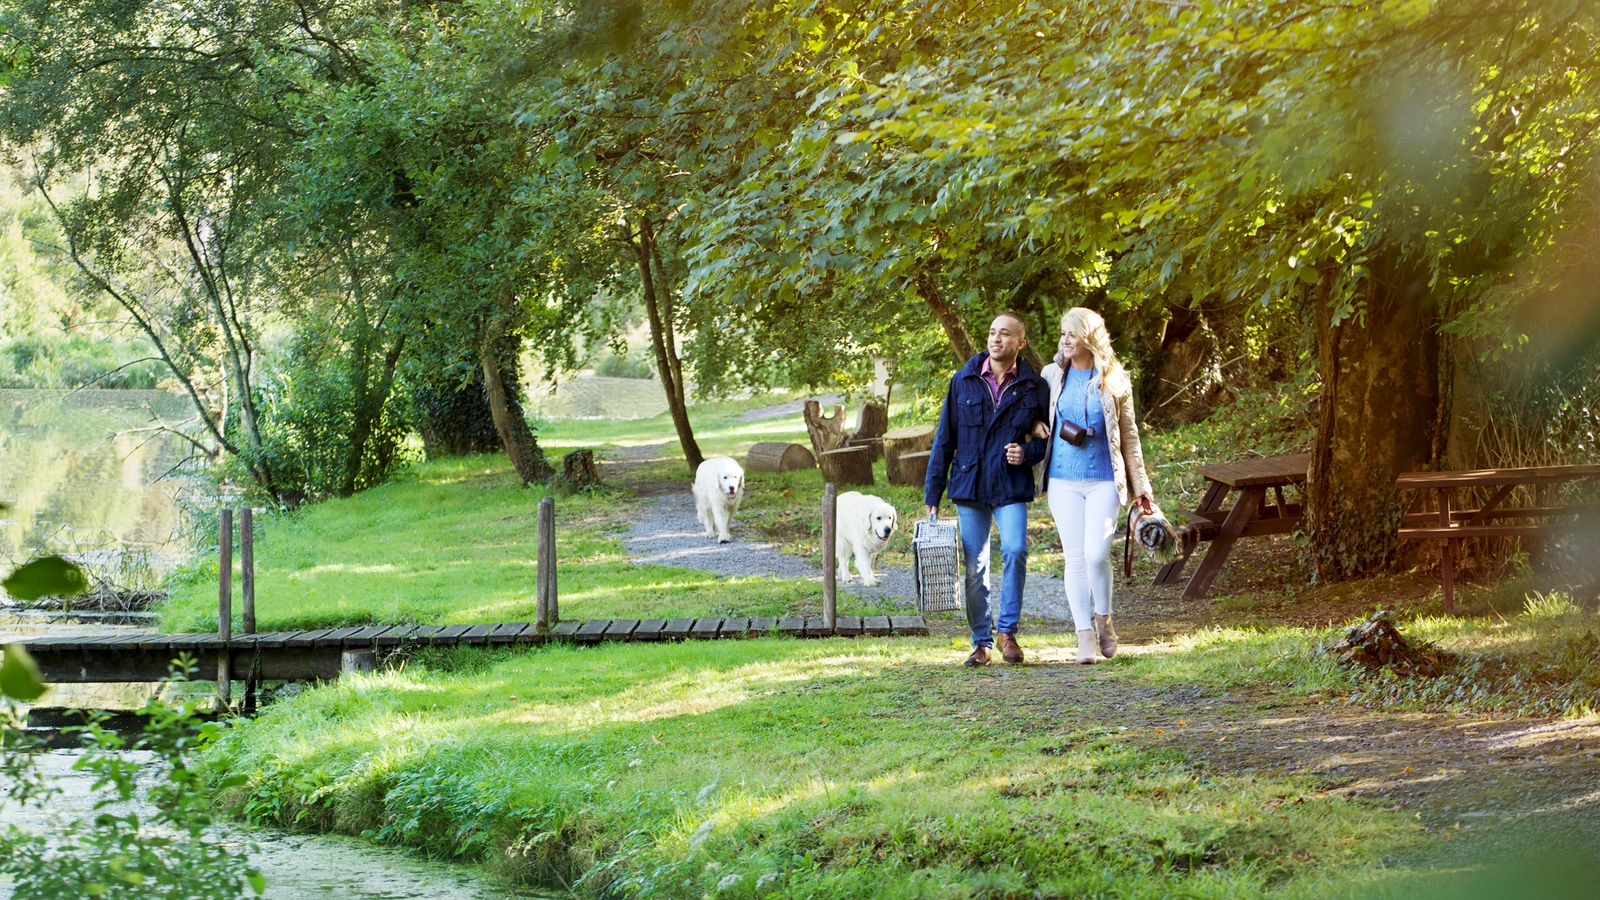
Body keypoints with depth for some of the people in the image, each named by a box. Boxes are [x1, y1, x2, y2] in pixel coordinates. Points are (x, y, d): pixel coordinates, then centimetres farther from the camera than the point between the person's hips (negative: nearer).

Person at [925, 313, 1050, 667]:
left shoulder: (1034, 388, 3)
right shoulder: (963, 382, 5)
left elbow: (1048, 437, 13)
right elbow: (945, 439, 7)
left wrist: (1027, 453, -11)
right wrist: (932, 494, 5)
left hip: (1011, 488, -1)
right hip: (969, 486, 1)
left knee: (1014, 550, -21)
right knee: (974, 566, 2)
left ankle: (1008, 631, -7)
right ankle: (981, 642, 12)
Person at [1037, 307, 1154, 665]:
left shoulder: (1114, 380, 3)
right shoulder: (1052, 375, 7)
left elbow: (1128, 434, 9)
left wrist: (1140, 484, 9)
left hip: (1104, 479, -2)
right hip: (1063, 480, 2)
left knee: (1096, 552, -14)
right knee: (1075, 557, -2)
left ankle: (1103, 619, 9)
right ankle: (1085, 634, 2)